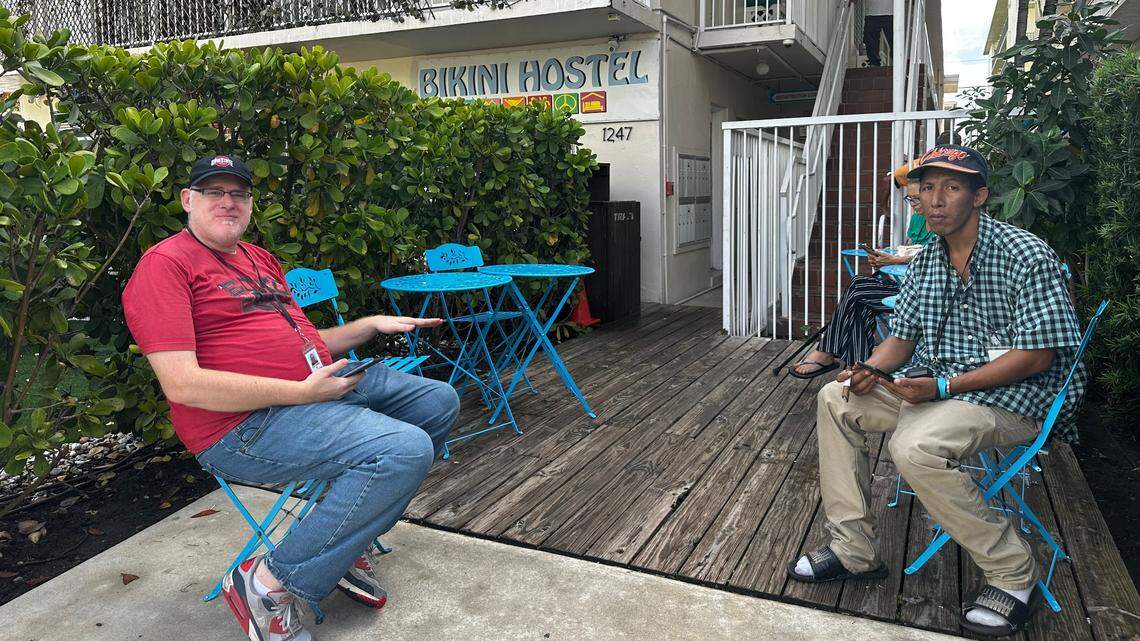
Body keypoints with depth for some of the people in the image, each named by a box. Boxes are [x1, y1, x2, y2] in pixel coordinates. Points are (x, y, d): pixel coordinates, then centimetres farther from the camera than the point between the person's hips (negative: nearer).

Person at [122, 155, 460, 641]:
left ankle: (348, 543, 12)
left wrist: (372, 325, 12)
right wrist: (303, 392, -21)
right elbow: (182, 384, -20)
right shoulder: (165, 264, -8)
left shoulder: (258, 258, 21)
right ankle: (270, 585, -13)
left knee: (439, 401, 9)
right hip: (244, 427, -10)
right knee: (406, 450, -27)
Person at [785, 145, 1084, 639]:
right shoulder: (926, 261, 7)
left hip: (1011, 397, -8)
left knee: (914, 446, -33)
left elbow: (1036, 356, -19)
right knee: (836, 400, -2)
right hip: (942, 388, 8)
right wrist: (870, 370, -12)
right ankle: (853, 548, 2)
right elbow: (901, 339, 11)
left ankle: (1013, 573, -10)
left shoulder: (1026, 256, -16)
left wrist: (943, 387, -25)